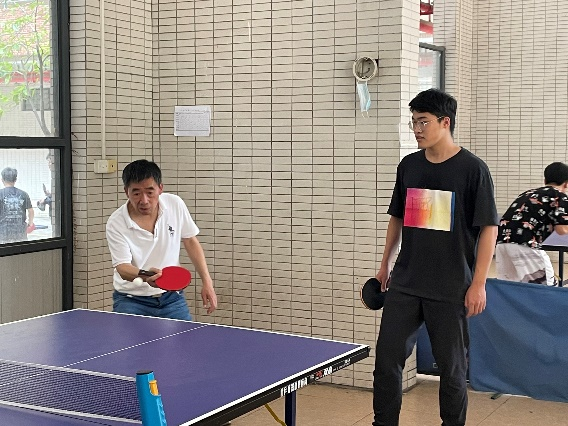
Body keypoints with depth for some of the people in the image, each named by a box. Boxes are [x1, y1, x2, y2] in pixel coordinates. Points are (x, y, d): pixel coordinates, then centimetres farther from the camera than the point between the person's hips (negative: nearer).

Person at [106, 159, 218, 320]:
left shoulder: (175, 204, -8)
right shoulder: (116, 223, -17)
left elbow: (191, 242, 4)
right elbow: (122, 267, -19)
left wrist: (207, 282, -1)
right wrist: (144, 275, -42)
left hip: (171, 297, 3)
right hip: (131, 300, -2)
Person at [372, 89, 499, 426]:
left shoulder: (473, 169, -8)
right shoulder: (409, 166, 7)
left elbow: (489, 228, -9)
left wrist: (478, 283, -13)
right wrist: (386, 264, 17)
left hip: (451, 290, -4)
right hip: (405, 283, 5)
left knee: (452, 366, 6)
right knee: (387, 357, 3)